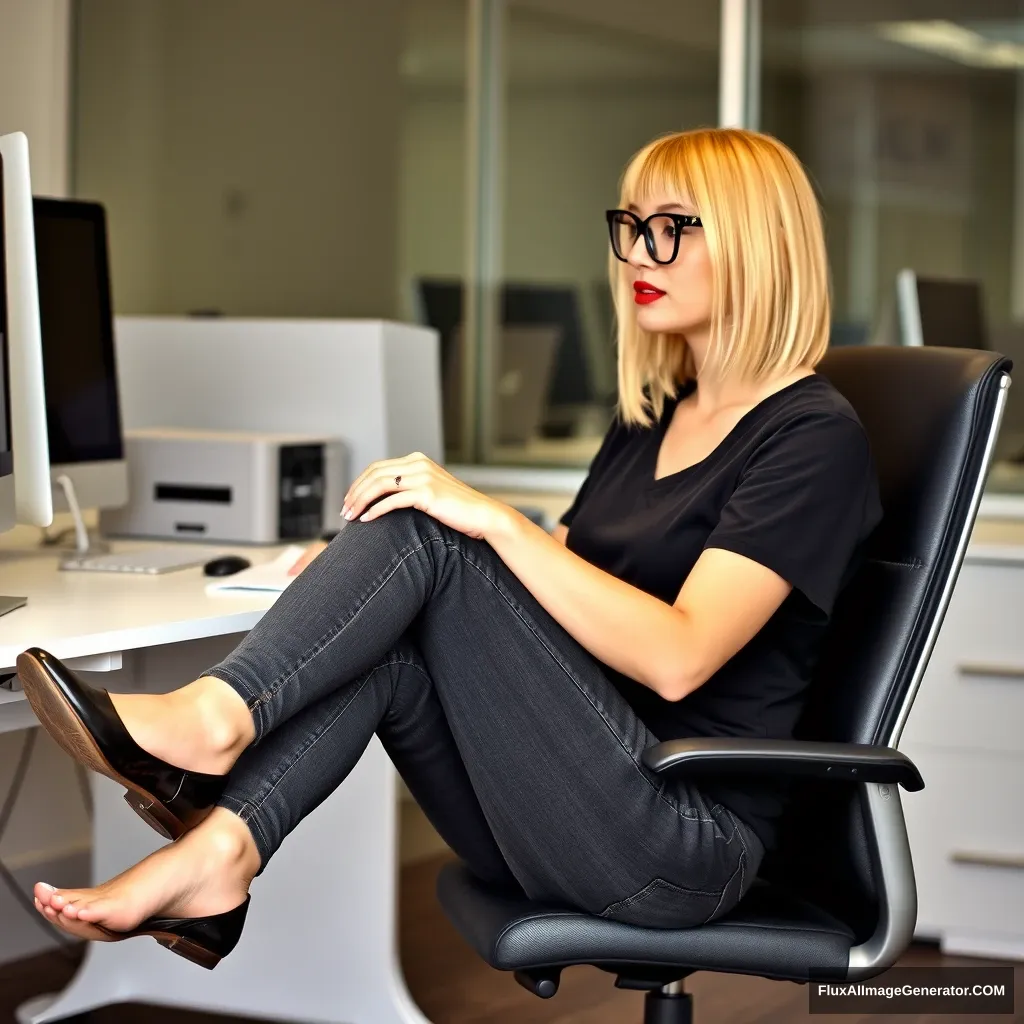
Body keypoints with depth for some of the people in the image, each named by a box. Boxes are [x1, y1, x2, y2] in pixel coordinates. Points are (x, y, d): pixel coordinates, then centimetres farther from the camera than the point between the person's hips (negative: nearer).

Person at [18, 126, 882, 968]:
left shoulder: (811, 436, -9)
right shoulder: (652, 415, 18)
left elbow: (677, 657, -22)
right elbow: (544, 603, 18)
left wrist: (493, 519, -26)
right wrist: (363, 565, 1)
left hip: (685, 848, -8)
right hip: (569, 815, 8)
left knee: (428, 533, -19)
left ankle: (214, 717, -26)